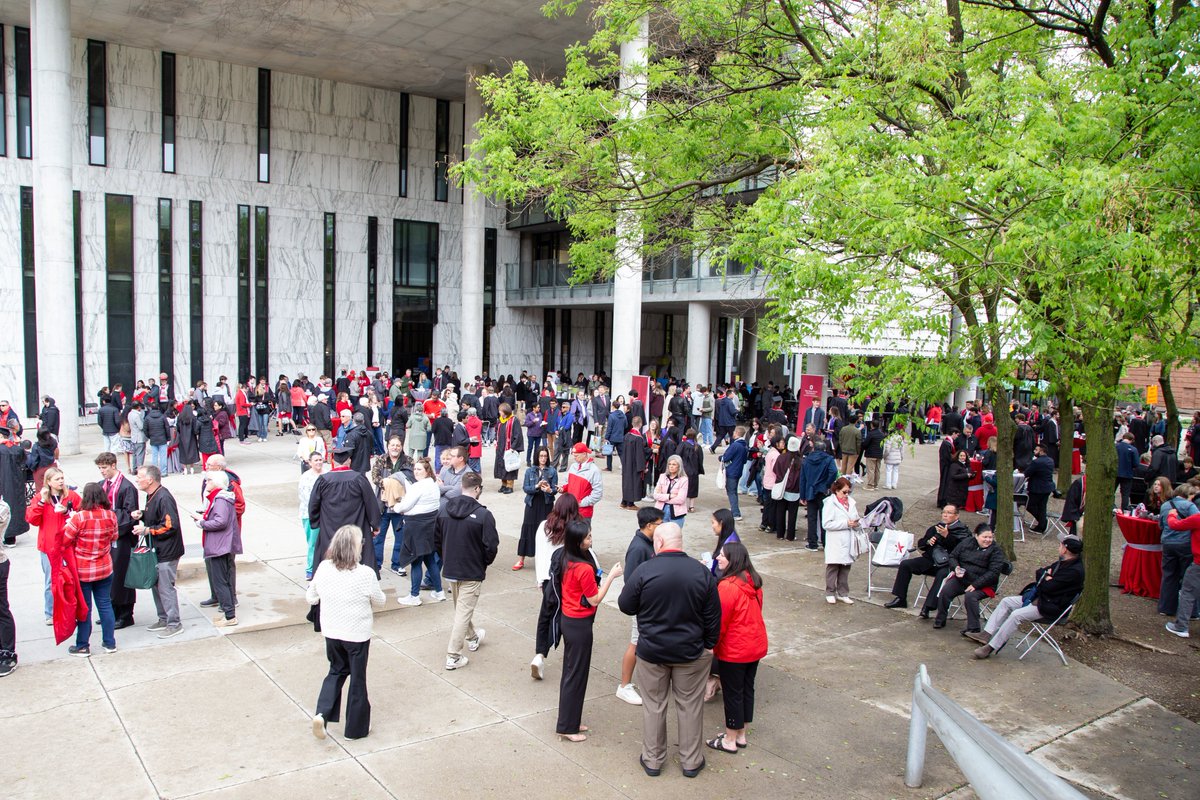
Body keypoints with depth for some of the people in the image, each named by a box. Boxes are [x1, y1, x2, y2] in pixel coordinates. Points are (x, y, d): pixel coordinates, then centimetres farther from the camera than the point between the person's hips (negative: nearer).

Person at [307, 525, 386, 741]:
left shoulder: (323, 568, -10)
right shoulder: (365, 574, -23)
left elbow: (310, 597, 3)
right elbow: (379, 602, -8)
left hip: (331, 633, 4)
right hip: (357, 635, -4)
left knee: (336, 671, 26)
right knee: (357, 679, 13)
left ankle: (321, 713, 9)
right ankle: (356, 727, 26)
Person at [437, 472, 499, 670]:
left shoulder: (445, 510, -3)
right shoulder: (483, 514, -20)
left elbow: (437, 540, 7)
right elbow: (491, 546, -18)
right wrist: (485, 563, 1)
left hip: (449, 570, 6)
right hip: (472, 572, -6)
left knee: (461, 608, 25)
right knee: (463, 612, 4)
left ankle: (472, 638, 46)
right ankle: (453, 657, 7)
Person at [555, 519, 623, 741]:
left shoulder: (566, 561, 0)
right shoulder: (584, 568, -26)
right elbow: (594, 600, -17)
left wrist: (597, 578, 5)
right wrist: (611, 576, -15)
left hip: (568, 620, 9)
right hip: (580, 625, -9)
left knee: (570, 671, 19)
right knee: (576, 675, 5)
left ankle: (569, 721, 33)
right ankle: (567, 728, 16)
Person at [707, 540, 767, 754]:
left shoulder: (727, 586, -24)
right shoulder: (753, 582, 1)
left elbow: (720, 622, -20)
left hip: (734, 651, -8)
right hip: (756, 646, 8)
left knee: (732, 694, 6)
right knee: (747, 689, 18)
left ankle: (730, 741, 20)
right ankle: (741, 735, 32)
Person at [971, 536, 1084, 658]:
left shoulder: (1075, 571, -22)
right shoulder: (1063, 562, 9)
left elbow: (1047, 587, -25)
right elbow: (1037, 574, 13)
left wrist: (1044, 576, -4)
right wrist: (1047, 577, -9)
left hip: (1050, 606, -10)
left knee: (1016, 615, -25)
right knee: (1006, 602, 4)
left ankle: (991, 647, -20)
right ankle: (986, 634, 0)